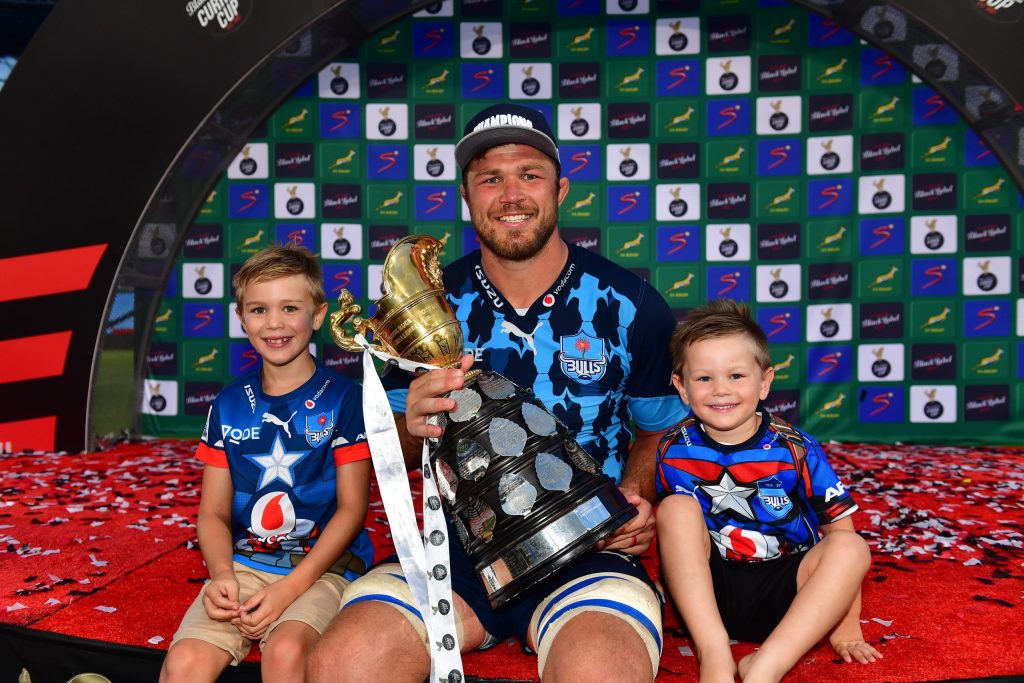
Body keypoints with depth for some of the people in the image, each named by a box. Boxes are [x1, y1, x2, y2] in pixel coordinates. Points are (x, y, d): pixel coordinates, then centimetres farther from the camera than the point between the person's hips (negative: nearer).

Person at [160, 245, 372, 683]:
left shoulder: (342, 399, -1)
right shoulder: (229, 404, 10)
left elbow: (352, 507, -4)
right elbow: (213, 512, 10)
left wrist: (290, 588, -12)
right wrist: (221, 574, -10)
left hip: (322, 566, -3)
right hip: (243, 564, 4)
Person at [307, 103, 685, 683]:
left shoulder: (631, 306, 0)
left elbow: (661, 430, 13)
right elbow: (391, 457, 11)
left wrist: (639, 496, -7)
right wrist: (413, 430, -12)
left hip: (587, 549, -2)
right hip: (460, 543, 3)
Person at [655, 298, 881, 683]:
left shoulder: (793, 449, -10)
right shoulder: (674, 450, -5)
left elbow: (839, 529, -8)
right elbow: (669, 527, 7)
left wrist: (846, 624, -9)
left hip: (783, 595, 0)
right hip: (706, 592, 1)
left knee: (851, 548, -26)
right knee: (677, 508, -24)